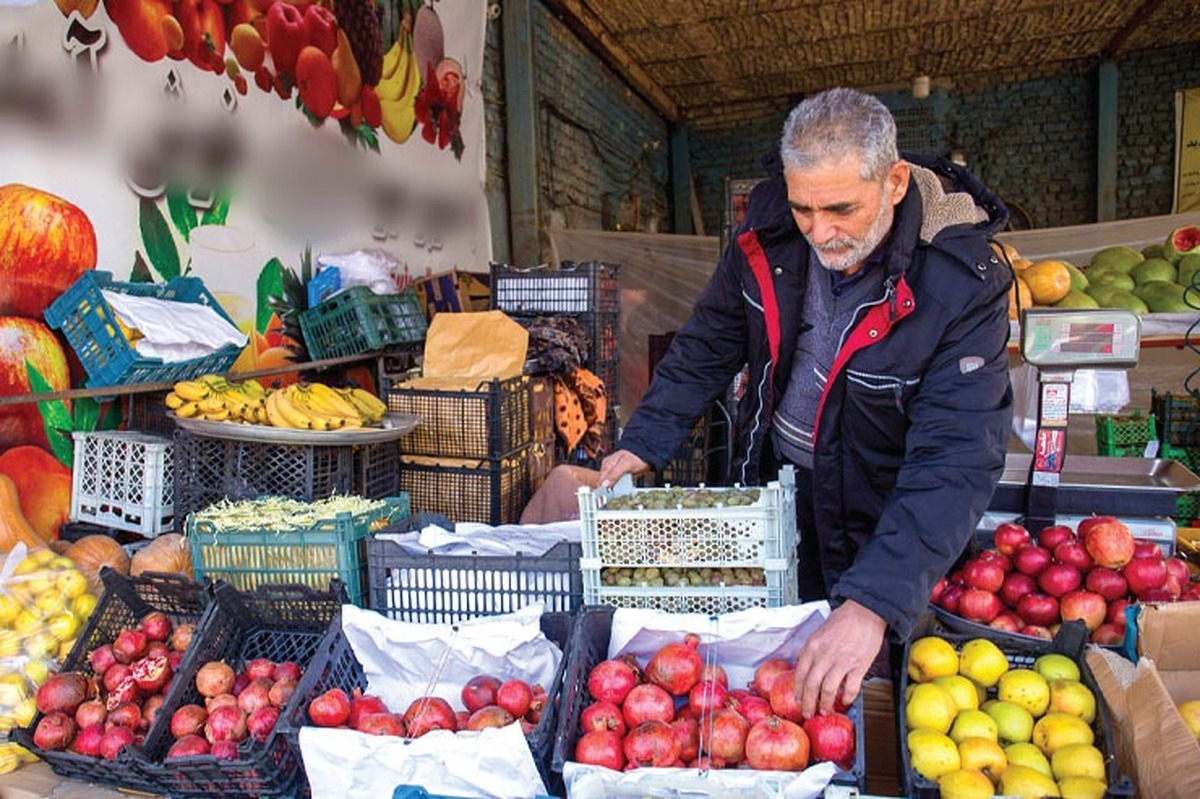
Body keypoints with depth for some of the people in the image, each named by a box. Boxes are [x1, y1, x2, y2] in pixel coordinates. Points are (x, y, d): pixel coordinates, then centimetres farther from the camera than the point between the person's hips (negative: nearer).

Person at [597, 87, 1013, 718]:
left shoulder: (963, 286, -29)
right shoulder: (771, 228, -15)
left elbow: (955, 461, -34)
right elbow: (710, 342, 0)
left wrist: (871, 606, -44)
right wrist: (644, 442, -7)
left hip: (874, 517, -4)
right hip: (771, 477, 4)